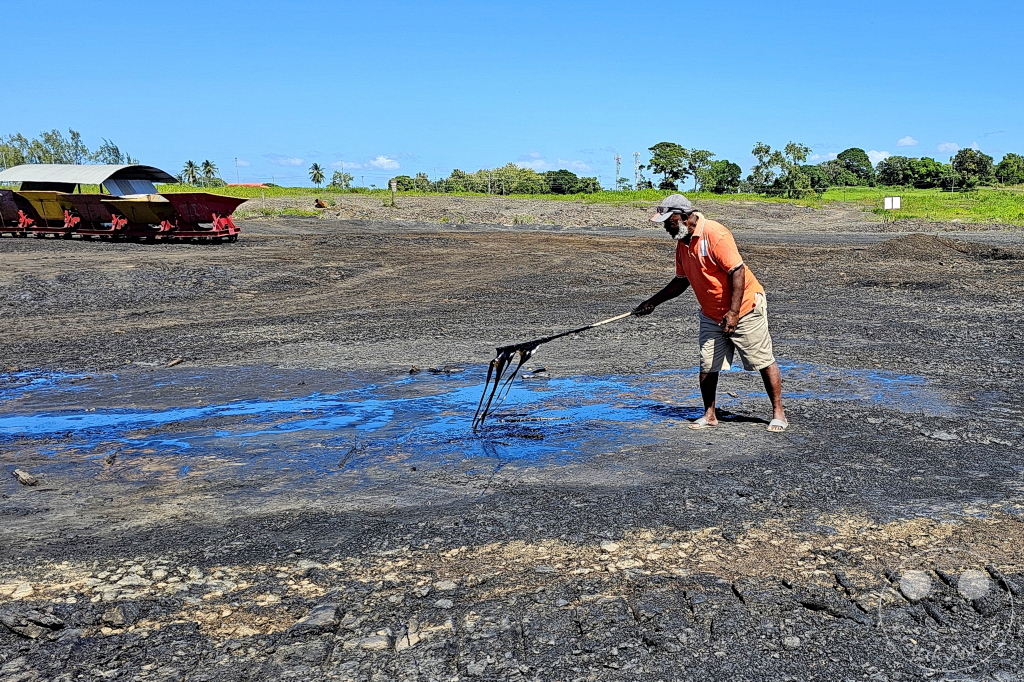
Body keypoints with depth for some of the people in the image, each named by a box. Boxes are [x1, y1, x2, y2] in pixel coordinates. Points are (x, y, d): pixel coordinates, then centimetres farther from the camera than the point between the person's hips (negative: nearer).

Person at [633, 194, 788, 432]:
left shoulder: (715, 234, -21)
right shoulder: (682, 242, 6)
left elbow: (737, 271, -24)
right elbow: (681, 281, 18)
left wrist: (733, 312, -26)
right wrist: (653, 302, 14)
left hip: (745, 308, -8)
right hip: (711, 315, 8)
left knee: (764, 362, 1)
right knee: (707, 366, 4)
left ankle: (778, 413, 12)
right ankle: (709, 415, 17)